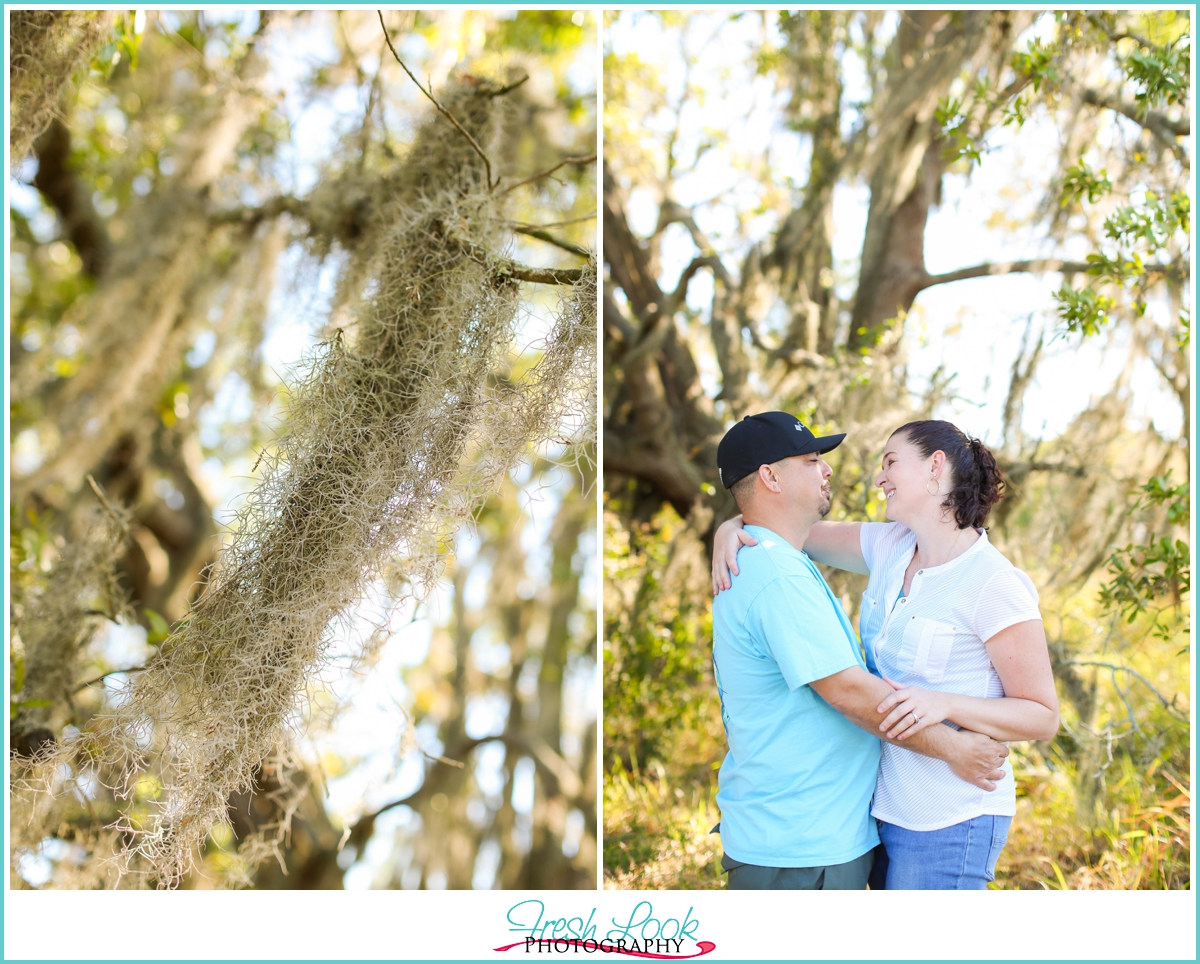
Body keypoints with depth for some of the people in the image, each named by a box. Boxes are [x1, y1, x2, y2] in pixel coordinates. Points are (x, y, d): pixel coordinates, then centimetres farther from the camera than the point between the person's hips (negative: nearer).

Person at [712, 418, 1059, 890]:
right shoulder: (891, 547, 5)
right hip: (889, 807, 8)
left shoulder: (995, 585, -17)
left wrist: (943, 704, -29)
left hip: (949, 821, -8)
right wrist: (732, 527, -6)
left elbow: (1042, 716, -15)